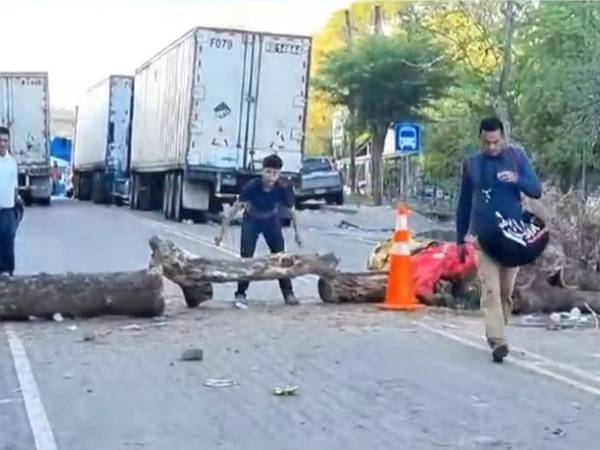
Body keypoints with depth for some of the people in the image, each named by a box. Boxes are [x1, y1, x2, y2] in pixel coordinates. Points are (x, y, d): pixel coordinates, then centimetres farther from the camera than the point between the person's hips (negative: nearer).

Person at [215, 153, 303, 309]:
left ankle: (288, 293, 13)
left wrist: (297, 233, -2)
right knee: (246, 258, -13)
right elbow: (236, 208, -29)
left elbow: (292, 211, -11)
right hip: (251, 222, -2)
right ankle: (240, 294, -7)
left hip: (272, 223, 2)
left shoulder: (283, 189, -28)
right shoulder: (251, 186, -34)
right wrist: (223, 231, -31)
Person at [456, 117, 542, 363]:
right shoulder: (471, 164, 2)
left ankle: (496, 335, 22)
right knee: (490, 290, -13)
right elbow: (464, 204, 10)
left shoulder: (517, 156, 0)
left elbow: (537, 191, 0)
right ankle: (497, 341, -18)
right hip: (484, 237, -1)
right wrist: (461, 239, 12)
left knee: (507, 290, 8)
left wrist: (517, 180, -21)